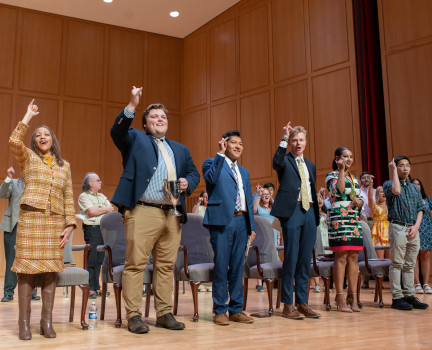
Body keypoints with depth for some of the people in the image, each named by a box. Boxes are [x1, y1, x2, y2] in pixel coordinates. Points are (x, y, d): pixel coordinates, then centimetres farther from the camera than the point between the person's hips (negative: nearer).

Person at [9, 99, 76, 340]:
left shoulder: (64, 165, 17)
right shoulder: (28, 157, 11)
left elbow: (69, 197, 14)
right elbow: (15, 141, -11)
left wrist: (70, 224, 4)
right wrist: (28, 116, -3)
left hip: (55, 222, 2)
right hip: (30, 218, -2)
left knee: (51, 270, 1)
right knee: (27, 268, -3)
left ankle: (47, 322, 8)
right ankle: (24, 323, 4)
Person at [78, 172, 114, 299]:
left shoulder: (102, 197, 22)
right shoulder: (84, 196, 0)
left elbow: (111, 210, 13)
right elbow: (92, 211, -13)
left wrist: (98, 211, -5)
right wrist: (106, 209, 0)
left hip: (104, 229, 6)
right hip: (92, 229, -6)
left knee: (100, 259, 6)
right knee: (92, 260, -7)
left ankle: (97, 287, 12)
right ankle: (90, 289, -2)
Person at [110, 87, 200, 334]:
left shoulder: (181, 150, 25)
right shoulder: (135, 139, 12)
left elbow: (194, 173, 25)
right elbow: (118, 131, -7)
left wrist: (187, 182, 2)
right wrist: (131, 107, -20)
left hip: (172, 215, 5)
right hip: (142, 211, -4)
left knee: (166, 266, 8)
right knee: (136, 264, -4)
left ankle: (165, 314, 17)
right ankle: (133, 315, 4)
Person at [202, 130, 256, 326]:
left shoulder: (244, 172, 23)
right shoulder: (212, 163, 5)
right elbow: (211, 178, -18)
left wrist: (251, 226, 14)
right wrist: (220, 154, -15)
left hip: (241, 222, 6)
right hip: (222, 221, -6)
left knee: (237, 267, 8)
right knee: (221, 266, -3)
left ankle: (236, 309, 15)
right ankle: (220, 310, 6)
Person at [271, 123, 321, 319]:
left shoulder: (311, 166, 22)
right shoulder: (285, 161, 3)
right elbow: (277, 163, -22)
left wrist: (316, 215, 14)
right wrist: (284, 138, -22)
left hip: (310, 212, 6)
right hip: (292, 211, -6)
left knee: (305, 260, 7)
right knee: (291, 259, -5)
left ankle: (302, 303, 15)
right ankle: (287, 305, 2)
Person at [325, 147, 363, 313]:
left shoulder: (354, 178, 21)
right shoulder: (331, 175, 2)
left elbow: (361, 198, 22)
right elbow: (338, 190, -18)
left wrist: (359, 202, -1)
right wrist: (341, 170, -12)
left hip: (354, 219, 7)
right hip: (339, 219, -7)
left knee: (353, 258, 4)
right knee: (341, 257, -9)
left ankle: (353, 297, 8)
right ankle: (340, 299, -5)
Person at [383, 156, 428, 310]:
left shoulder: (414, 188, 18)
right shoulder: (388, 184, 2)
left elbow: (420, 209, 14)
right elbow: (396, 191, -22)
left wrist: (416, 226, -3)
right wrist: (393, 171, -11)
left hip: (413, 230, 5)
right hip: (398, 227, -5)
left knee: (410, 265, 9)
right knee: (397, 264, -4)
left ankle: (409, 295, 14)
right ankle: (397, 297, -1)